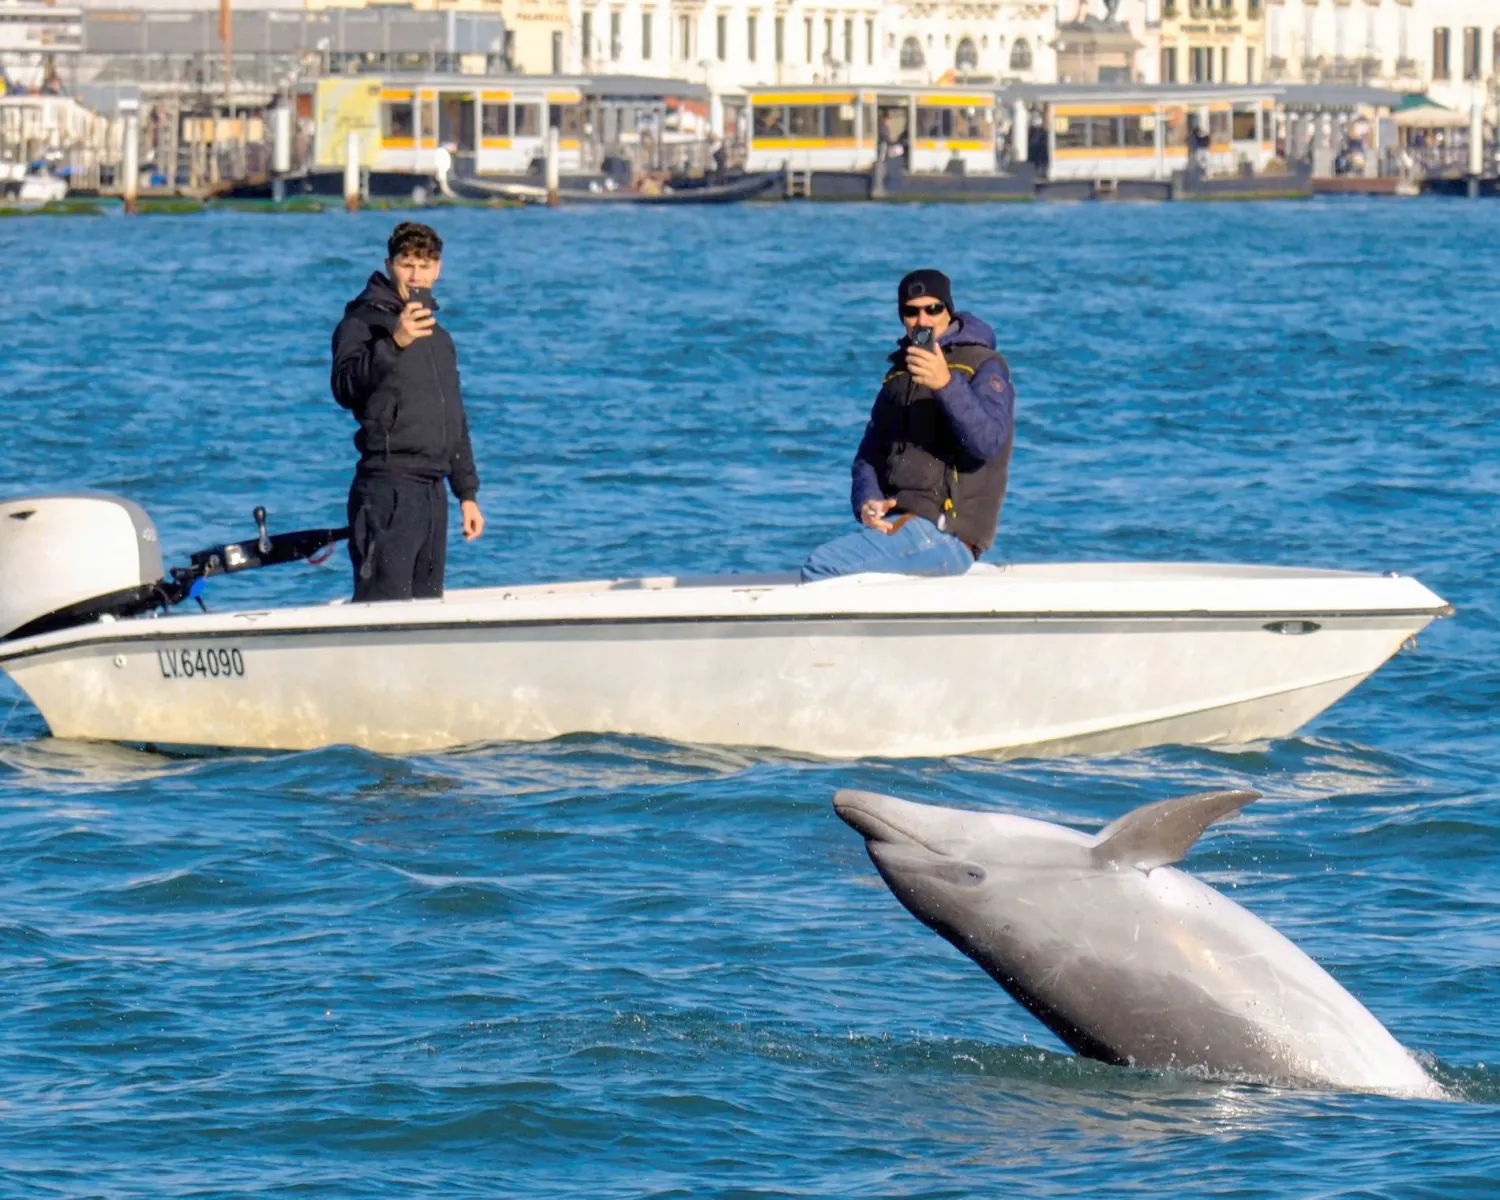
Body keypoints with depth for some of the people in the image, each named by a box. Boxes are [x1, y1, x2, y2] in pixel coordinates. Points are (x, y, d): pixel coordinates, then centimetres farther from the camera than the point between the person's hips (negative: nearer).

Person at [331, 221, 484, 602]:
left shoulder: (438, 336, 22)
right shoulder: (364, 320, -2)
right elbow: (346, 388, -21)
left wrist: (467, 493, 23)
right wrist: (394, 342, -34)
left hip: (433, 491, 8)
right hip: (387, 488, -8)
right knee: (384, 610, -15)